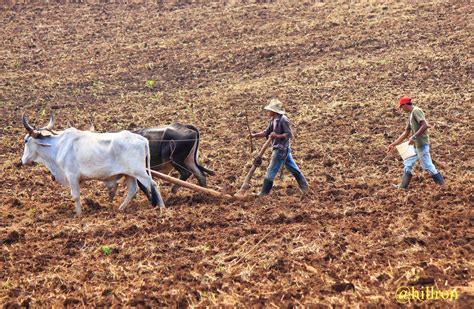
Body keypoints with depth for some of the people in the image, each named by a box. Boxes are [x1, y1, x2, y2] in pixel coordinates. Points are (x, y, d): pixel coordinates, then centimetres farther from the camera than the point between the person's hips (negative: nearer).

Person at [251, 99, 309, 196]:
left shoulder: (283, 120, -19)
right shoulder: (273, 120, 8)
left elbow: (289, 134, -18)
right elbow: (266, 132, 9)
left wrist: (277, 136, -26)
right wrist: (255, 135, -3)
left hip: (281, 149, -10)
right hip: (283, 149, 10)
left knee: (271, 170, -5)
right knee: (293, 168, 16)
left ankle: (264, 193, 1)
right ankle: (304, 187, 24)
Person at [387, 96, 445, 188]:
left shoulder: (416, 111, -11)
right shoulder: (411, 115, 18)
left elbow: (425, 125, -24)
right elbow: (406, 133, 23)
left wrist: (414, 137, -26)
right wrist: (393, 144, 22)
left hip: (422, 144, -10)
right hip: (416, 145, 10)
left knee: (427, 165, -8)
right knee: (408, 164, 14)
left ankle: (442, 186, -2)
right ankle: (403, 187, 21)